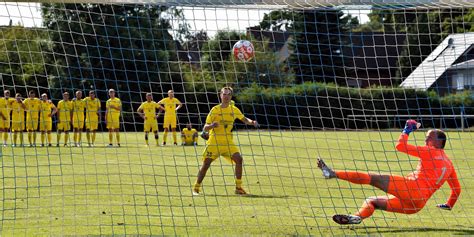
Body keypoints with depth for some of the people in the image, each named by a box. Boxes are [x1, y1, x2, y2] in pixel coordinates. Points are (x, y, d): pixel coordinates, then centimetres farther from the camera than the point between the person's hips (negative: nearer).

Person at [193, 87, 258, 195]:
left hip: (228, 142, 3)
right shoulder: (215, 110, -3)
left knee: (239, 159, -13)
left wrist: (252, 122, -4)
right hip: (214, 142, -3)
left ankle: (238, 188, -4)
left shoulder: (234, 109, 7)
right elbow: (205, 128, -3)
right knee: (206, 164, -8)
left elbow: (244, 119, 19)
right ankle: (196, 188, 5)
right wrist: (212, 125, -26)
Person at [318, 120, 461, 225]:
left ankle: (333, 173, -22)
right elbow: (457, 189, 30)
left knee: (373, 178, -12)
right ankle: (357, 217, -17)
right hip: (416, 205, 7)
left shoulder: (430, 151, 5)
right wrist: (449, 205, 45)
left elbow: (400, 146, 0)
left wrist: (407, 130, 17)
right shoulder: (449, 164, 25)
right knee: (371, 201, 13)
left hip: (411, 186, -7)